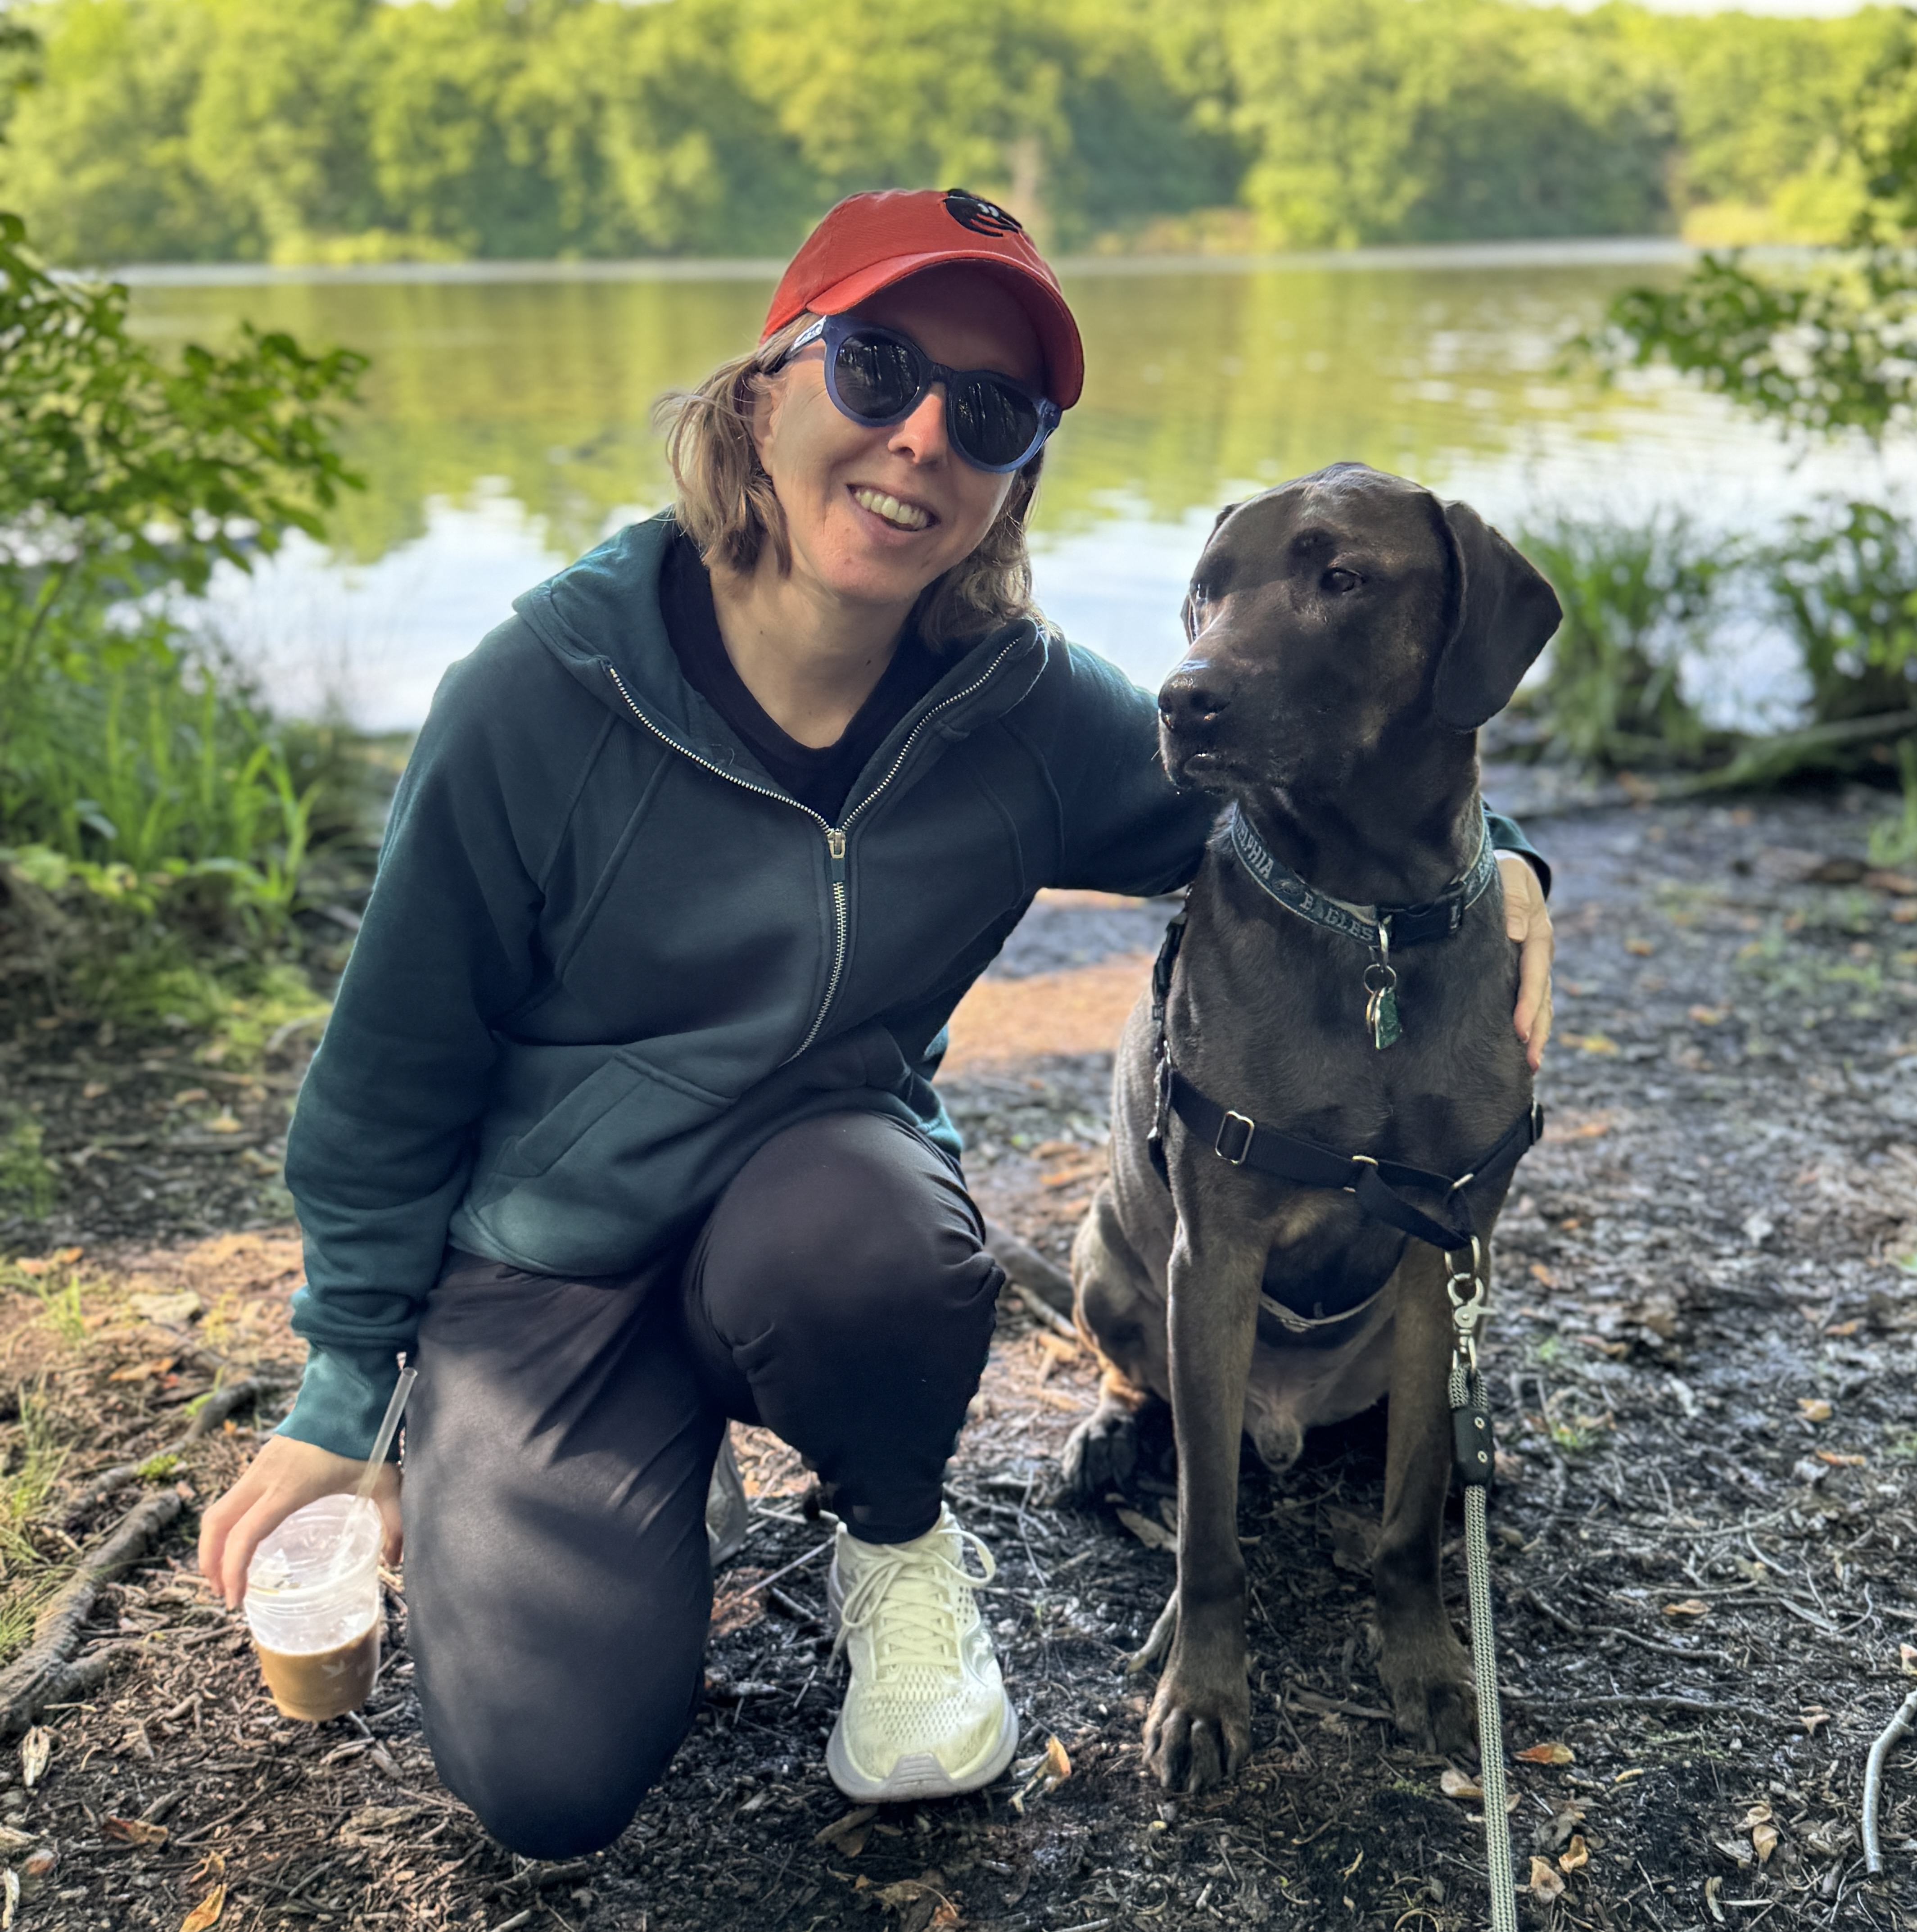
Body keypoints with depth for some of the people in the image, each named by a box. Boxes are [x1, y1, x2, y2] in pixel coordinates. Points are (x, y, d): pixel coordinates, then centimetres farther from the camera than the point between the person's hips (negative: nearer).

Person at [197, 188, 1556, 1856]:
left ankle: (903, 1550, -2)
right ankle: (636, 1484, 17)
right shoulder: (544, 698, -19)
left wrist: (1484, 853, -16)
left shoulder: (1025, 714, -13)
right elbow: (393, 1074, -8)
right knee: (551, 1776, -17)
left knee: (858, 1233, -37)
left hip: (828, 1188, 2)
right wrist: (345, 1396, -1)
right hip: (543, 1270, -1)